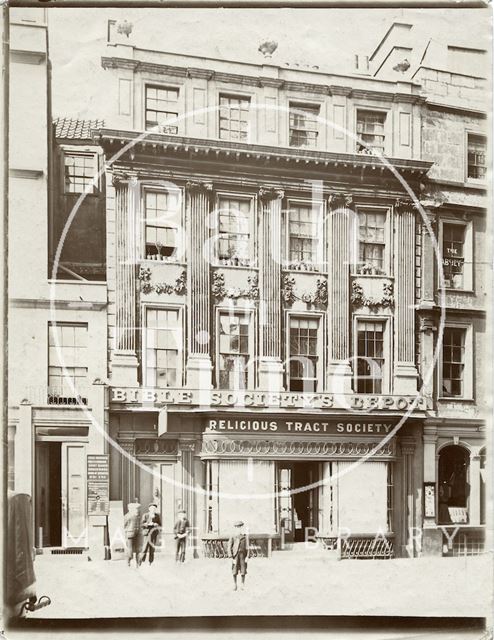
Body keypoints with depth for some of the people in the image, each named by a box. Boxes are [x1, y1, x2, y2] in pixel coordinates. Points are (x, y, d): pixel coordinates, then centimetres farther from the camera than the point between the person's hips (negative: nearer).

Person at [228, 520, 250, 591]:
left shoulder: (245, 536, 3)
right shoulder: (233, 536, 1)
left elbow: (247, 547, 4)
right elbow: (229, 547, 1)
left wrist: (247, 556, -3)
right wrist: (231, 556, -7)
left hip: (243, 554, 1)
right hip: (235, 555, -1)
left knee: (243, 571, 0)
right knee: (234, 571, 1)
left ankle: (242, 585, 11)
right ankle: (235, 585, 12)